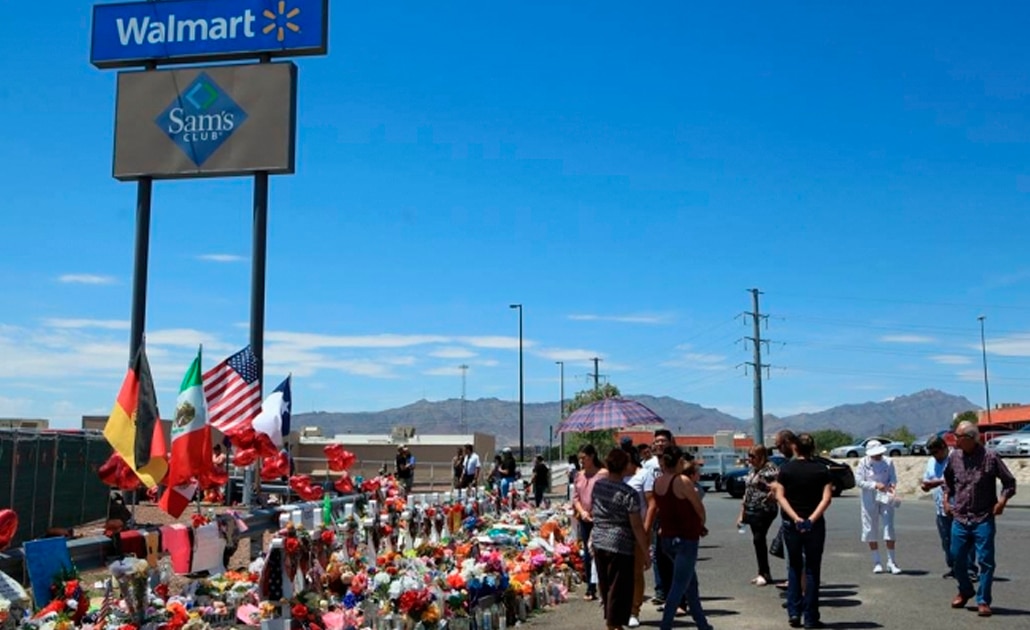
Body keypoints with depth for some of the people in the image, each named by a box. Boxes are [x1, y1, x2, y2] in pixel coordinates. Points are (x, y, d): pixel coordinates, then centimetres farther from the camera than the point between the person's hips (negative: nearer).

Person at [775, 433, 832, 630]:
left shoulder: (786, 469, 0)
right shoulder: (821, 470, -1)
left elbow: (780, 496, -9)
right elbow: (826, 498, -12)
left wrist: (795, 518, -16)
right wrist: (812, 519, -17)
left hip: (791, 524, 1)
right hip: (815, 525, -1)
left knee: (794, 567, 14)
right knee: (812, 570, 6)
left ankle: (794, 613, 8)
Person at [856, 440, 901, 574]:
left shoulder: (888, 462, 0)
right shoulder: (863, 463, -5)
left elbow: (893, 477, 2)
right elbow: (859, 481, -9)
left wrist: (892, 484, -21)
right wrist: (875, 485, -20)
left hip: (886, 499, 1)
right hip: (870, 500, -1)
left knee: (889, 529, -4)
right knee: (871, 530, 5)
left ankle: (892, 562, 3)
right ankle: (877, 562, 17)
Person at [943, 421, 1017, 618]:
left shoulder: (990, 457, -11)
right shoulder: (954, 457, 1)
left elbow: (1009, 482, -1)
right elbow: (948, 479, 20)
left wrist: (1002, 501, -14)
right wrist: (946, 498, 9)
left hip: (983, 519, -4)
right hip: (960, 518, 4)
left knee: (986, 561, -1)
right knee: (957, 558, 10)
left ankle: (983, 601, 9)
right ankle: (965, 591, 32)